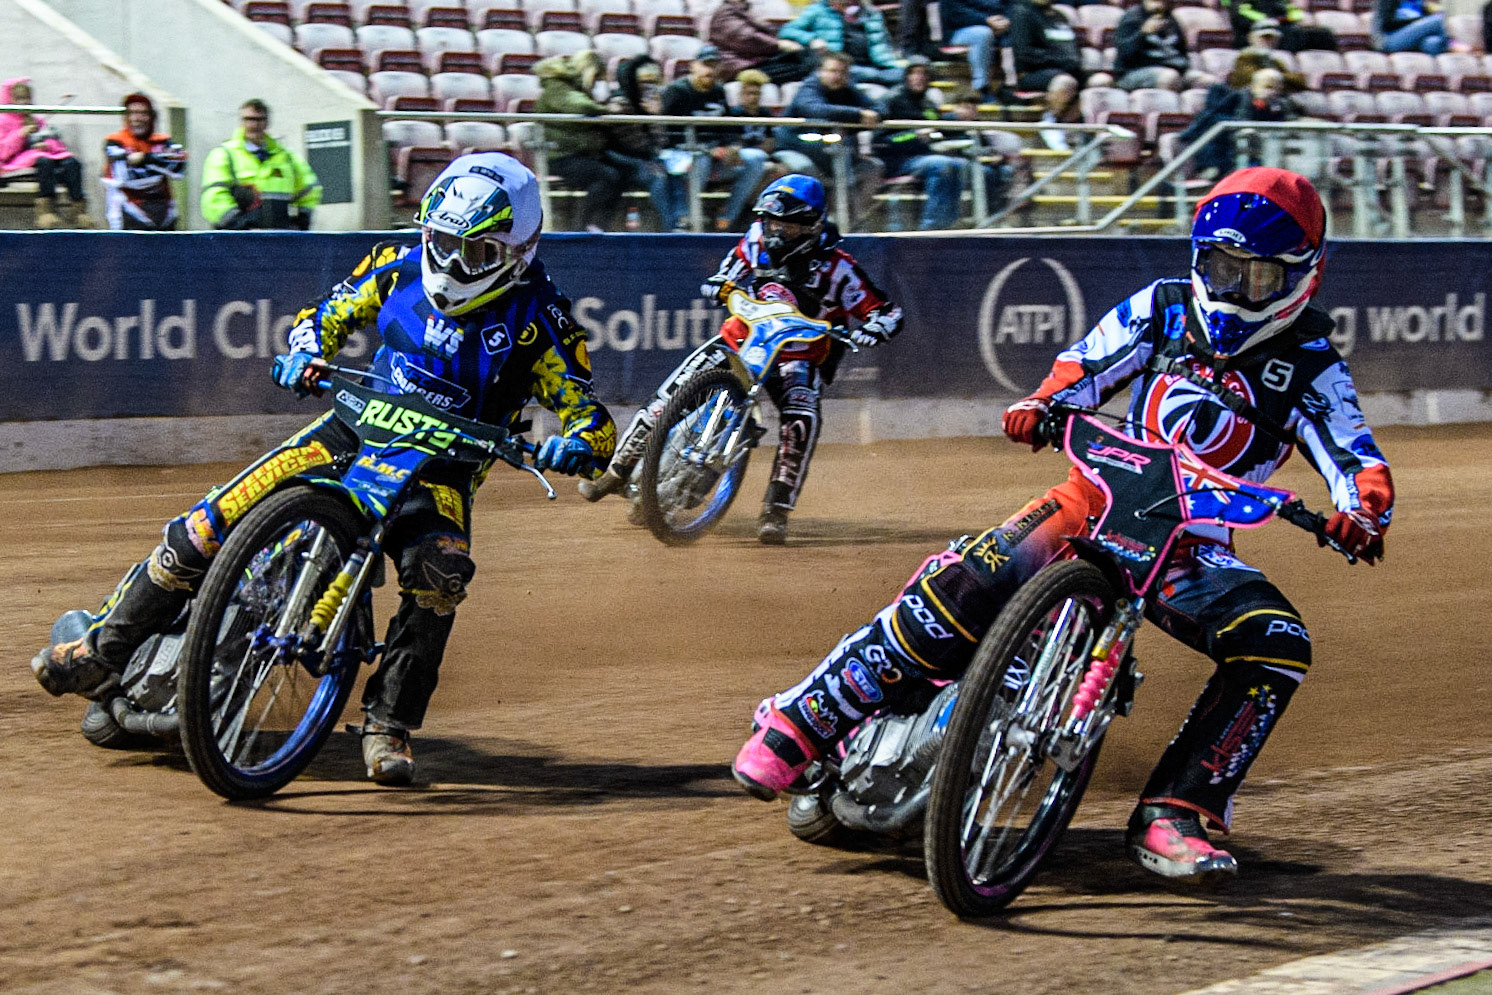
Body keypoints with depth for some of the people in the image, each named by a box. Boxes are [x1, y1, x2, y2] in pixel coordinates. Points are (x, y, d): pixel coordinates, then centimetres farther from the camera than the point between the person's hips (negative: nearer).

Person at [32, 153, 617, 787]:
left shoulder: (539, 316, -13)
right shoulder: (400, 266, -2)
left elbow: (593, 420, -13)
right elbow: (326, 316, 13)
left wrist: (577, 446, -36)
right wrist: (305, 354, -9)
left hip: (443, 466, -3)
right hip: (359, 426, 3)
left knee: (439, 569, -36)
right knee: (208, 526, -11)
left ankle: (388, 724, -22)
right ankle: (102, 651, 5)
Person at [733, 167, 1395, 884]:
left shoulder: (1310, 367, 0)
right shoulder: (1163, 307, 6)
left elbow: (1356, 460, -9)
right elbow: (1086, 366, 9)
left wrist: (1361, 515, -31)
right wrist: (1040, 405, -13)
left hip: (1194, 544, 1)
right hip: (1103, 496, 0)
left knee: (1277, 645, -27)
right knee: (966, 586, -25)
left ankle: (1174, 816, -23)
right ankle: (802, 718, -16)